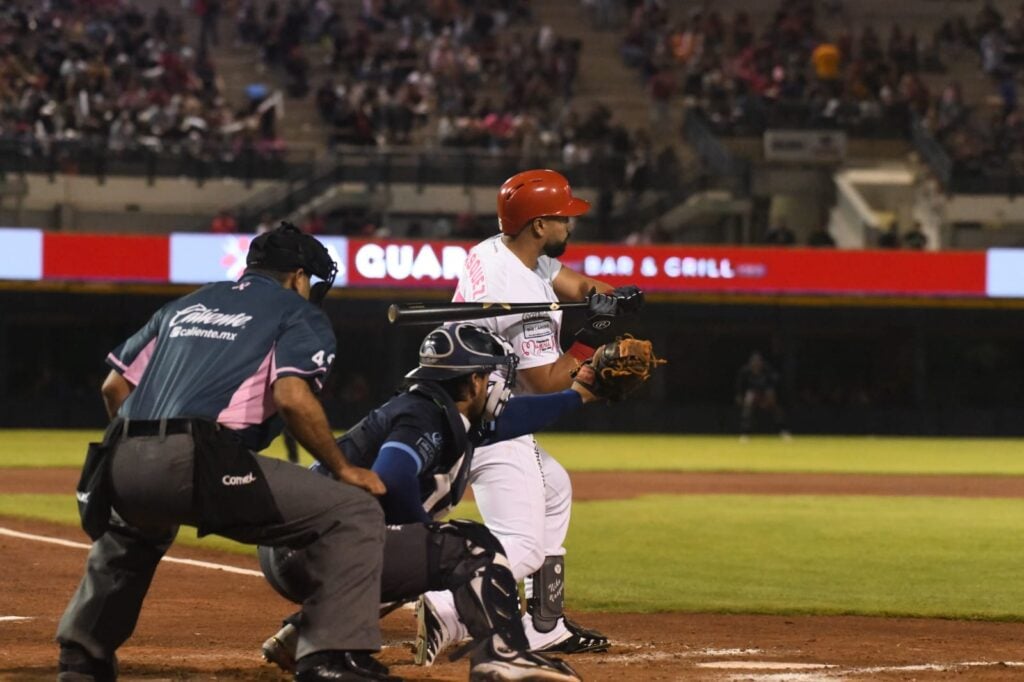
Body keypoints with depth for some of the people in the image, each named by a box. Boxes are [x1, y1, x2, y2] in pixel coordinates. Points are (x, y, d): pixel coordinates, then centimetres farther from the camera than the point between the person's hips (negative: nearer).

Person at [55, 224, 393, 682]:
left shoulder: (186, 305, 31)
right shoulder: (299, 313, 13)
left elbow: (115, 386, 26)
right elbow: (293, 398, -6)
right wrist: (342, 469, 5)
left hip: (124, 466, 7)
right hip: (202, 466, -7)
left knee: (128, 536, 43)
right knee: (354, 513, -1)